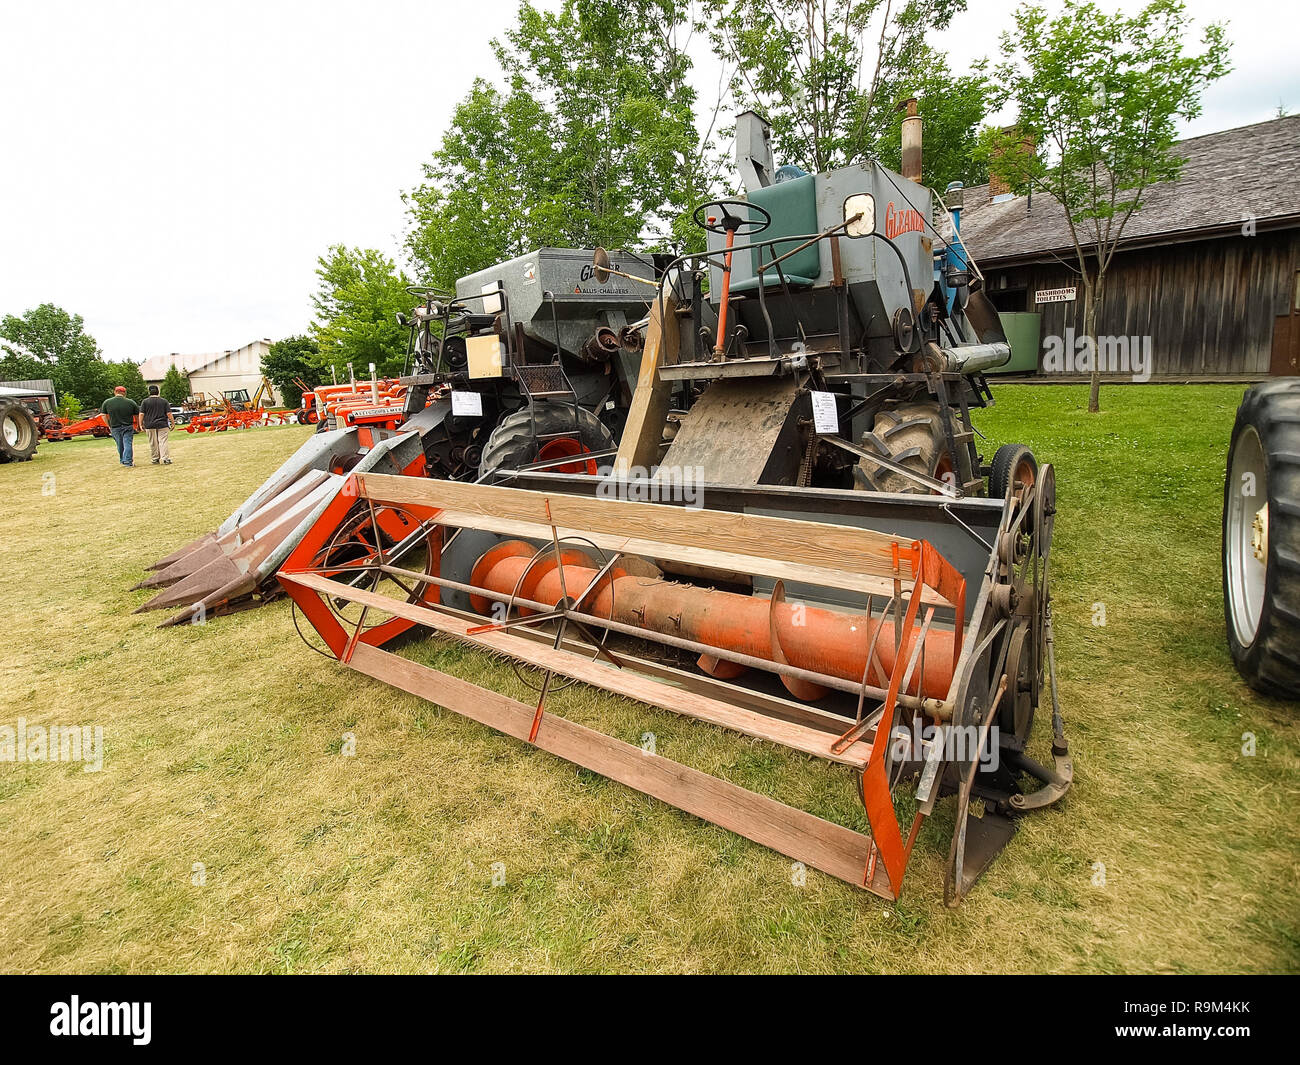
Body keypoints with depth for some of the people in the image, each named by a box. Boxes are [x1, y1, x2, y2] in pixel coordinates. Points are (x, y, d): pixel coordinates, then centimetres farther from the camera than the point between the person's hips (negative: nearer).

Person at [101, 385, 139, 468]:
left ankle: (122, 460, 25)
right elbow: (137, 415, 0)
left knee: (120, 445, 14)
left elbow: (104, 415, 3)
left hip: (115, 427, 2)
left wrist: (109, 426, 14)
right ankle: (128, 461, -8)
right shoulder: (131, 402, -6)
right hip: (128, 427, -2)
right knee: (128, 444, -2)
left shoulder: (107, 402, 0)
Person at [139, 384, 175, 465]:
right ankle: (165, 459, -11)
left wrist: (141, 424, 7)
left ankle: (154, 459, 13)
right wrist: (173, 423, 5)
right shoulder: (164, 401, 1)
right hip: (162, 425, -1)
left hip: (150, 426, 1)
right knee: (163, 442, -3)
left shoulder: (145, 402, 2)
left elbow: (141, 414, 0)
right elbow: (169, 413, -3)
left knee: (153, 443, 8)